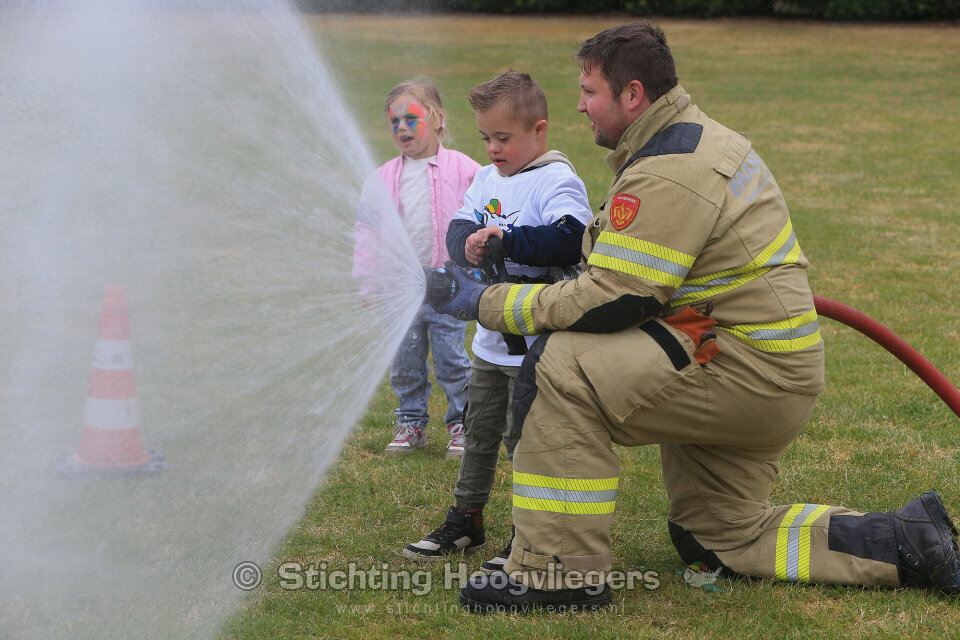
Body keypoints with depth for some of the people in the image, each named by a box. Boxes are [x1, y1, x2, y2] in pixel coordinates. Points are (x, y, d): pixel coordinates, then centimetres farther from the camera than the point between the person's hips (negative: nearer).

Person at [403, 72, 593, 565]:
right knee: (479, 429, 18)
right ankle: (465, 520, 32)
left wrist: (506, 240, -31)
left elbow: (570, 242, -29)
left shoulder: (559, 183, -14)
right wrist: (470, 242, -17)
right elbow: (457, 230, 5)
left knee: (524, 434, -3)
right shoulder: (488, 178, 10)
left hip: (539, 343, -8)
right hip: (492, 338, 8)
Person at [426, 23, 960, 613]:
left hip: (742, 371, -11)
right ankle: (904, 542, 21)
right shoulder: (703, 139, 15)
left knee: (560, 368, -18)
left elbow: (610, 302, -22)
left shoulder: (667, 174, -19)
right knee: (719, 538, 20)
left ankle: (560, 573, -14)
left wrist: (487, 303, -14)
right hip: (774, 376, 11)